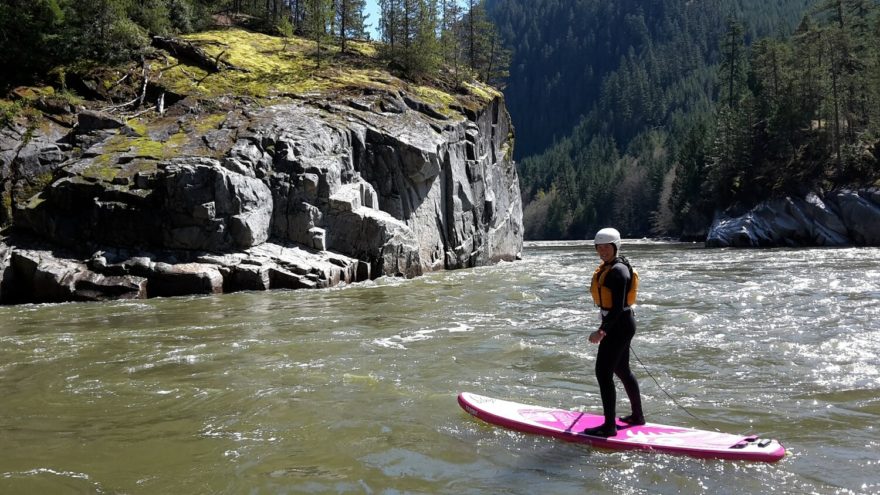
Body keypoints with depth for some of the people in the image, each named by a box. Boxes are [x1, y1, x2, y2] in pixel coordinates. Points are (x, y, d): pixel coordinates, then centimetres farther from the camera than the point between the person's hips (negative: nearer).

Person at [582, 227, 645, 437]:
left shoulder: (618, 271, -19)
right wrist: (606, 328, 24)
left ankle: (609, 427, -4)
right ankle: (638, 416, 35)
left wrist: (602, 331, -30)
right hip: (620, 325, 11)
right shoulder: (608, 267, 11)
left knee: (603, 373, -9)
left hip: (618, 326, -11)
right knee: (622, 370, 21)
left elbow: (618, 307, -25)